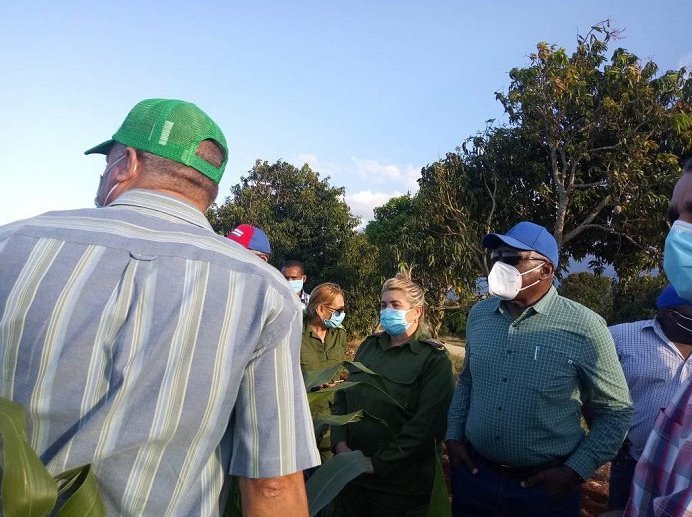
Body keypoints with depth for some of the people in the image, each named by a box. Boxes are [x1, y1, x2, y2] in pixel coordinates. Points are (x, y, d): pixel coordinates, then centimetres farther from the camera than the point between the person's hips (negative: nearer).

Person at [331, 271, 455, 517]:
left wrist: (377, 463, -17)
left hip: (399, 482, -5)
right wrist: (340, 444, -6)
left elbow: (426, 423, -17)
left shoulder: (434, 359, -9)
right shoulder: (369, 346, 8)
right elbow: (341, 397, 9)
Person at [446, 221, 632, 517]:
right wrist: (453, 436, 5)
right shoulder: (479, 314, -1)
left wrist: (575, 471, -10)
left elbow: (615, 412, -6)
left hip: (545, 487, -3)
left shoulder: (584, 327, -14)